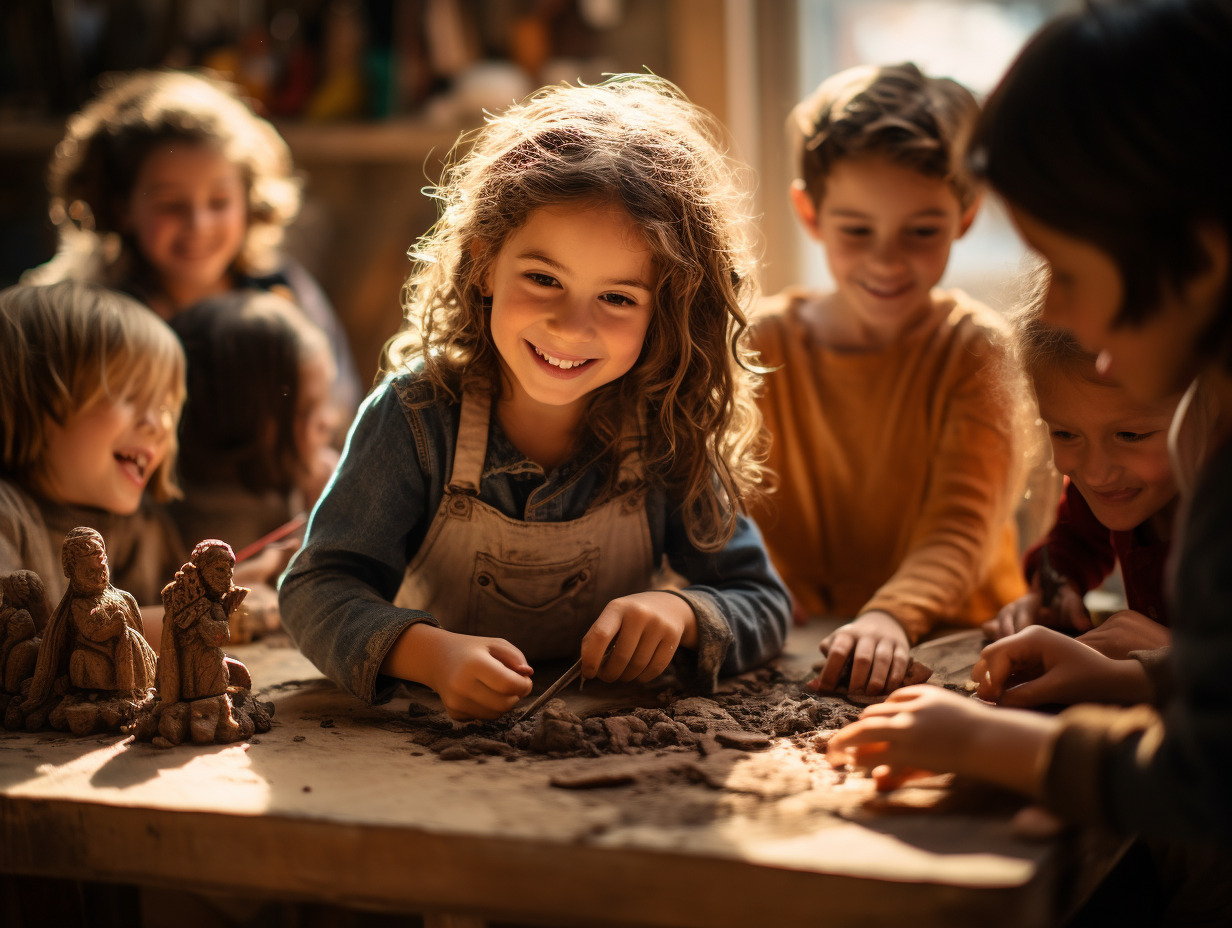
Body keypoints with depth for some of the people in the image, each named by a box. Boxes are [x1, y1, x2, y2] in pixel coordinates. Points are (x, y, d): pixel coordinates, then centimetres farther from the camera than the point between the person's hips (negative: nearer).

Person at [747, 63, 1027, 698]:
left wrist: (891, 616, -34)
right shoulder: (765, 345, 2)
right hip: (806, 653, 3)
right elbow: (740, 514, 1)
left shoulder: (978, 348, -5)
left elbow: (964, 527, -14)